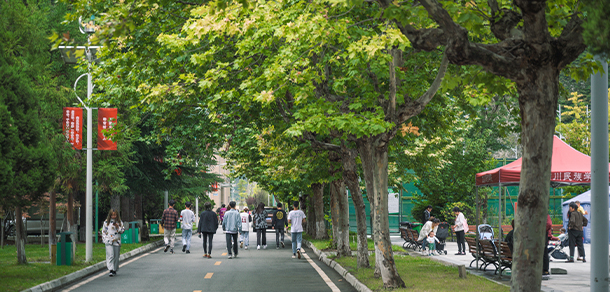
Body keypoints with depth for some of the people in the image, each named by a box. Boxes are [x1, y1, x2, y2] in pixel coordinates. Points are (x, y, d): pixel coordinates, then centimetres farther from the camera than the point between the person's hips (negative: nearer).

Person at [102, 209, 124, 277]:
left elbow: (123, 230, 6)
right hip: (109, 242, -2)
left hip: (117, 242, 2)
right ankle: (111, 270, -21)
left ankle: (115, 270, 19)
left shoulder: (120, 222, 7)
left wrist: (118, 227, -11)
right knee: (110, 255, -15)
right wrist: (104, 239, 2)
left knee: (116, 256, 7)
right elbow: (103, 231, 10)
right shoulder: (106, 222, 5)